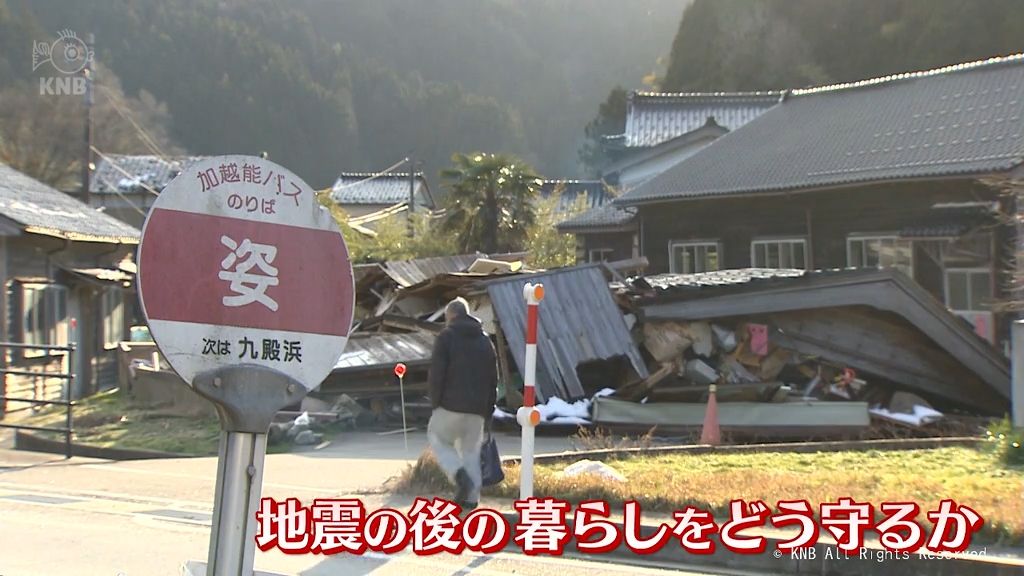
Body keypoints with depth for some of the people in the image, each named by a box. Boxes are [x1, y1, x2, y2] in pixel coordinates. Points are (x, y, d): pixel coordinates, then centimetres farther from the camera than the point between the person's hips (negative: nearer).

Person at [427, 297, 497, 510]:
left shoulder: (447, 336, -2)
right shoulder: (485, 340, 16)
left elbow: (437, 372, -10)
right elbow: (493, 379, 16)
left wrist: (435, 402, -2)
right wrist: (489, 412, 19)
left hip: (452, 404, -5)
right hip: (477, 408, 5)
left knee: (437, 437, 12)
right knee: (471, 450, 12)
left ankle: (459, 475, -11)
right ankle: (471, 497, 6)